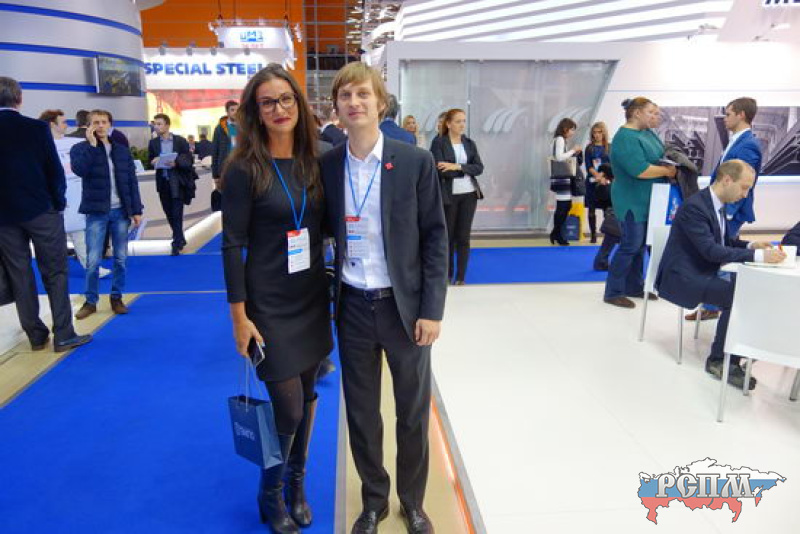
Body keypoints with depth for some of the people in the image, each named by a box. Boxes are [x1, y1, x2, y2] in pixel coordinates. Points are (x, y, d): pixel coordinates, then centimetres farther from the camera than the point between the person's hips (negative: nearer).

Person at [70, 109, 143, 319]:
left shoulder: (122, 150, 9)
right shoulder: (81, 148, 1)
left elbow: (132, 182, 9)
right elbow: (79, 169, -20)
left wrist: (136, 210, 4)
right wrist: (92, 144, -15)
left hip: (120, 211, 3)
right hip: (96, 212, -2)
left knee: (120, 258, 6)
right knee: (93, 260, -2)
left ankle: (116, 297, 19)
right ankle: (90, 301, 11)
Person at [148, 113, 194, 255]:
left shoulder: (180, 141, -2)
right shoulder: (153, 143, 8)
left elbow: (189, 160, -5)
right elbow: (149, 162, 10)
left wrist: (176, 163, -21)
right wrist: (153, 162, -13)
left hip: (177, 182, -4)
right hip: (162, 182, 4)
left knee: (177, 213, -5)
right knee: (169, 213, 10)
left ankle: (177, 243, 1)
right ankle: (180, 238, 25)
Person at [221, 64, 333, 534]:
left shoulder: (315, 162, 3)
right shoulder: (245, 169, -11)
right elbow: (233, 244, -10)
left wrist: (333, 288, 7)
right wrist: (240, 315, -11)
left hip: (313, 298, 5)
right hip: (270, 303, -5)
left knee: (308, 395, 14)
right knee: (288, 407, 0)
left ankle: (298, 485, 38)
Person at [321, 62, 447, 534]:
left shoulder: (416, 162, -7)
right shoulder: (327, 166, 0)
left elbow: (436, 236, -5)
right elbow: (328, 231, 8)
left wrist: (432, 308, -10)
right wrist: (330, 297, 1)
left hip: (404, 304, -1)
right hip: (353, 306, 2)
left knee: (414, 412, 12)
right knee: (361, 412, 14)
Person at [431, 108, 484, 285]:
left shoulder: (470, 143, 9)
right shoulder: (439, 143, -4)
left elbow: (479, 168, -2)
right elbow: (440, 170, -15)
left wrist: (457, 167, -15)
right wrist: (466, 170, -11)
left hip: (469, 194, 3)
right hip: (448, 195, -3)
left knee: (463, 236, 3)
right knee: (448, 235, 8)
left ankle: (460, 277, 10)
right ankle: (447, 274, 24)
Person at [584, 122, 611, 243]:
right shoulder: (589, 148, 7)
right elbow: (588, 166, -2)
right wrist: (598, 176, -18)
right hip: (592, 182, 1)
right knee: (592, 209, 4)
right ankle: (593, 234, 12)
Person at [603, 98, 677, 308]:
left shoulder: (647, 132, 11)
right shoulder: (625, 138, -19)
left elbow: (660, 155, 18)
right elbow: (641, 170, -27)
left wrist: (672, 162, -2)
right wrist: (667, 171, -14)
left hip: (647, 201, 9)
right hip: (632, 202, -9)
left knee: (640, 244, 14)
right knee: (630, 245, -6)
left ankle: (634, 286, 25)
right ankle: (613, 292, 3)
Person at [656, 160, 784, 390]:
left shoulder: (717, 204, 9)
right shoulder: (695, 207, -20)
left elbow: (726, 240, 21)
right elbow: (711, 250, -27)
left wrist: (750, 245, 1)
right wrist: (758, 255, -28)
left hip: (703, 274, 9)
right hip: (682, 277, -9)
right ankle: (719, 361, -9)